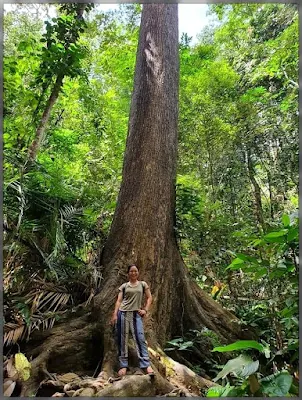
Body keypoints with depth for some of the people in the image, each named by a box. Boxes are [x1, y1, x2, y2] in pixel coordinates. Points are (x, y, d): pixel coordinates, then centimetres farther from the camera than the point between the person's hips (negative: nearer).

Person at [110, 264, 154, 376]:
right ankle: (123, 365, 14)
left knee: (140, 338, -7)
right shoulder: (123, 286, 8)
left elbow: (149, 298, 10)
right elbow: (119, 301, 5)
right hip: (123, 313, 1)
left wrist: (145, 310, -1)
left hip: (136, 314, -1)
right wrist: (115, 314, -4)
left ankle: (146, 364, -2)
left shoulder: (143, 284, 8)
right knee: (122, 339, 4)